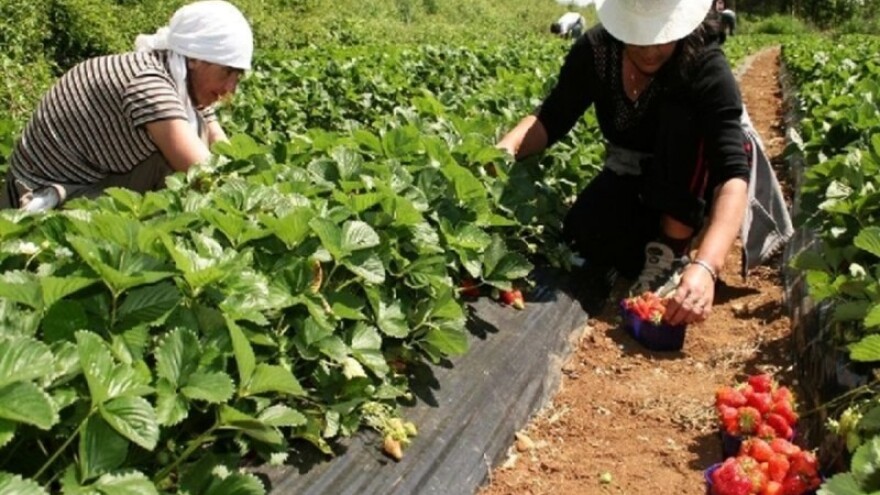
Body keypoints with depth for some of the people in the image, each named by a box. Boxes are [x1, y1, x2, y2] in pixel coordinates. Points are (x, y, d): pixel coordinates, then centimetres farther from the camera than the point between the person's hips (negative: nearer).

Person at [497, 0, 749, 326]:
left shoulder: (706, 67, -29)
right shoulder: (596, 48, -18)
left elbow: (733, 174, -40)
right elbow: (550, 120, -10)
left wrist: (705, 266, -56)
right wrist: (507, 147, -35)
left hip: (691, 190, -2)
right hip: (630, 178, 2)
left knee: (680, 112, -33)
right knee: (581, 235, -28)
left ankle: (672, 253, -20)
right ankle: (651, 246, 4)